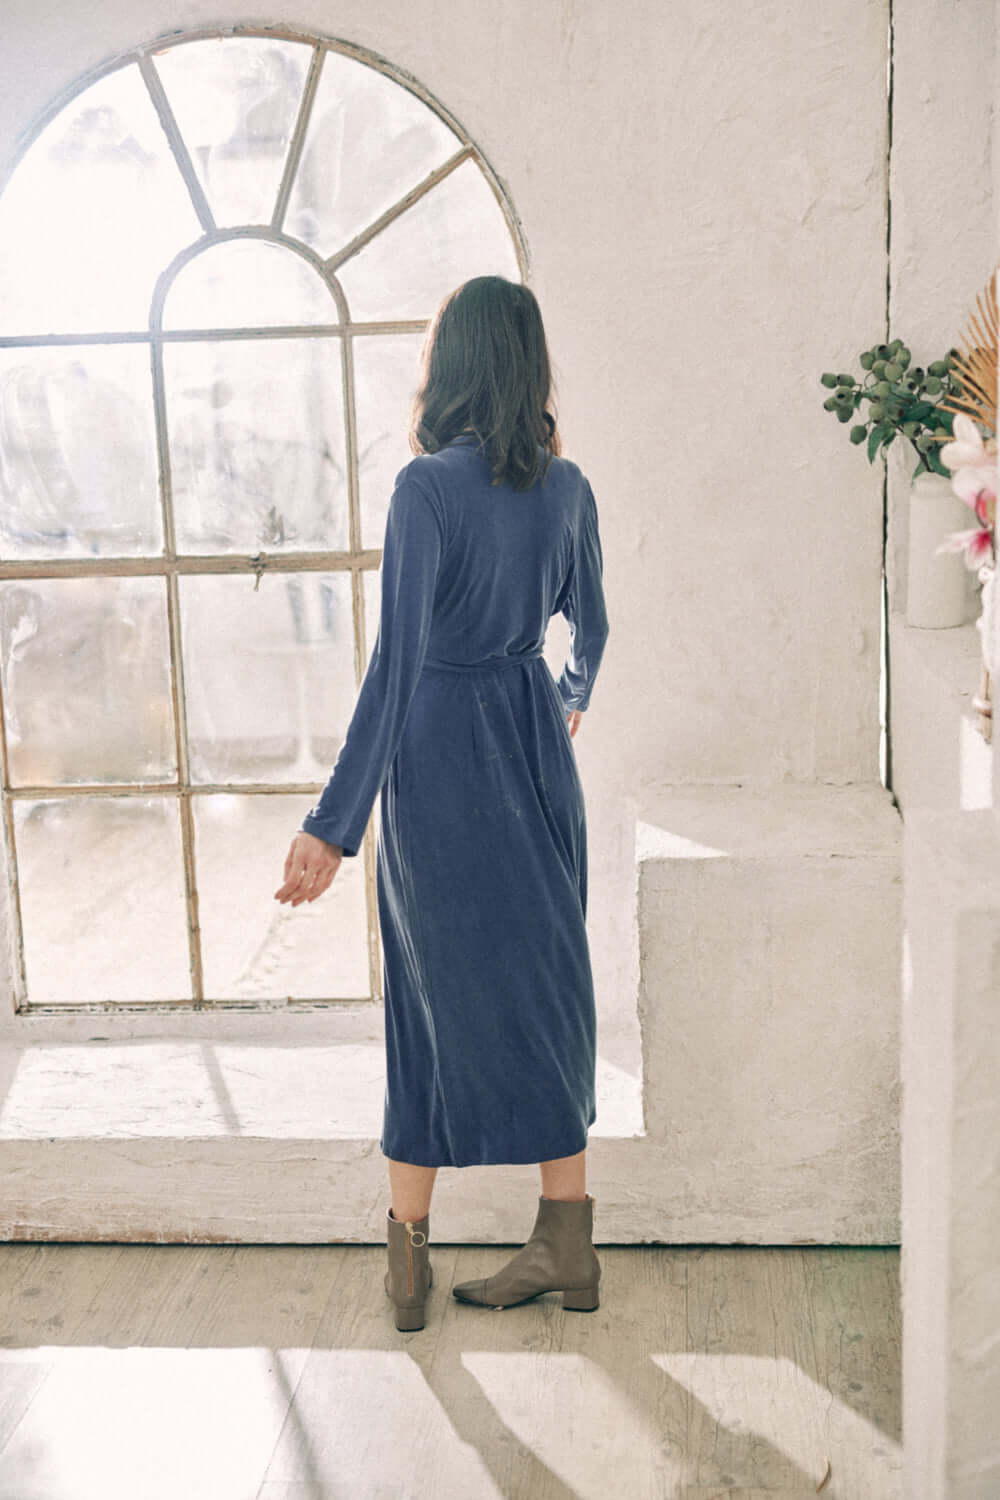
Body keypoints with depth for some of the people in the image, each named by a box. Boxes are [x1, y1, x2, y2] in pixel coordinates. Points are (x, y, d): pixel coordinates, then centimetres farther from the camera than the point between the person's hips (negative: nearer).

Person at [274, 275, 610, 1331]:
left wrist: (334, 824, -17)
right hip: (536, 746, 5)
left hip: (441, 753, -5)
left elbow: (396, 660, -19)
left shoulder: (429, 485, -15)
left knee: (439, 989, 6)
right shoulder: (566, 486, 3)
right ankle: (566, 1239, 19)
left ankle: (407, 1250, 18)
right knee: (546, 978, 12)